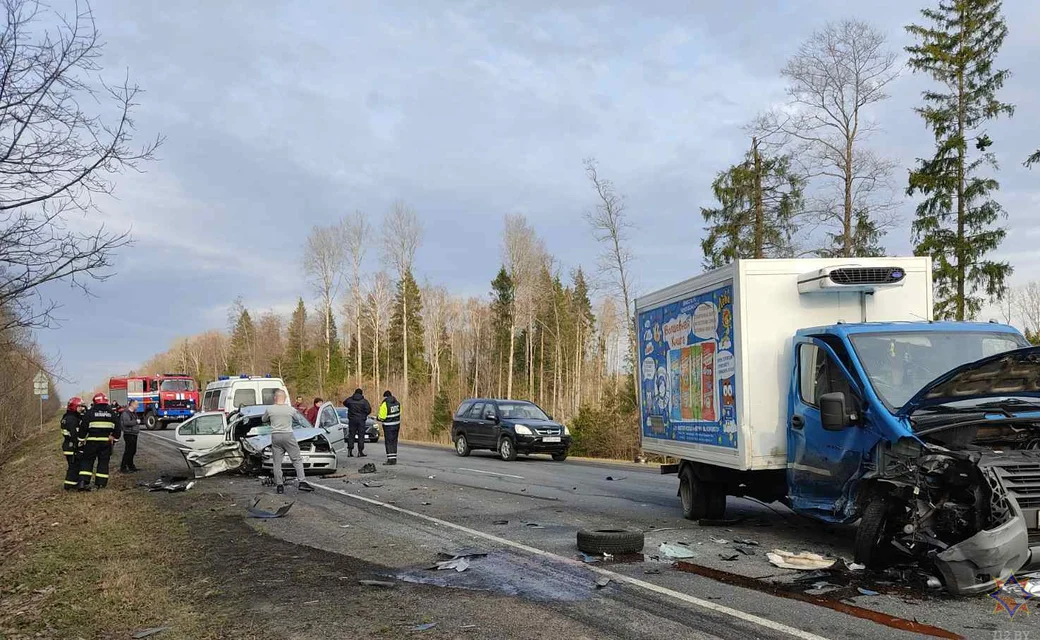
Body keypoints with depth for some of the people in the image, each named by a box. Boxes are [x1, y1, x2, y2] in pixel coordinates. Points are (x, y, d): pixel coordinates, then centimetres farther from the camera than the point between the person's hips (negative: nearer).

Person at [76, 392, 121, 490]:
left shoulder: (90, 412, -4)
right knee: (103, 462, 9)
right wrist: (114, 439, 20)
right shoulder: (112, 413, 5)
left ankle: (83, 481, -6)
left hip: (92, 441, -2)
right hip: (106, 441, 2)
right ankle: (101, 483, 9)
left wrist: (82, 439, 8)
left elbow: (83, 427, -3)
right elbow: (117, 428, 10)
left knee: (87, 461, 6)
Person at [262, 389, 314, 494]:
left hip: (275, 436, 2)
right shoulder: (291, 409, -1)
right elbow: (295, 419, 16)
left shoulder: (269, 409, 1)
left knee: (277, 462, 6)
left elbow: (264, 420, 17)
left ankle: (279, 485, 5)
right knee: (297, 460, 3)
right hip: (288, 435, -1)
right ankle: (301, 482, -4)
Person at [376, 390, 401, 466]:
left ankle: (391, 459, -3)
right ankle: (394, 459, 17)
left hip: (388, 426, -6)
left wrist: (377, 418, 8)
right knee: (394, 442, 14)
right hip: (397, 424, 6)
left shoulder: (385, 404, -15)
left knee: (388, 442, 0)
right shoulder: (397, 402, 4)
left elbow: (381, 417, -15)